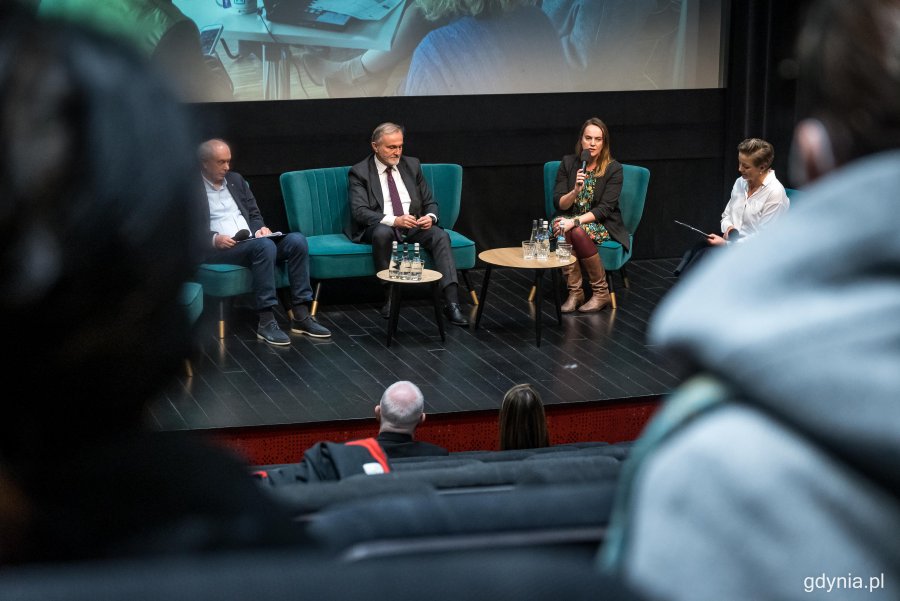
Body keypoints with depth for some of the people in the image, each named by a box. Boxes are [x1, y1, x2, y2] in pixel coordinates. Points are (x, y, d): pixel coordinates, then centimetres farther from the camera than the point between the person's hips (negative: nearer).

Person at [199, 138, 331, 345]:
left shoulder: (236, 180, 19)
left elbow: (254, 215, 21)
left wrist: (259, 229, -1)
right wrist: (214, 239, -22)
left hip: (251, 242, 7)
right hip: (215, 249, -7)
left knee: (297, 240, -18)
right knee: (264, 245, -35)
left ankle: (301, 316, -18)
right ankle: (266, 322, -34)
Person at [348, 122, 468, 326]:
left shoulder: (412, 165, 11)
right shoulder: (359, 172, -3)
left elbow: (430, 202, 14)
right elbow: (359, 211, -14)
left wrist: (430, 217, -11)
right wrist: (394, 220, -29)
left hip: (414, 225, 4)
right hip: (380, 227, -3)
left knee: (440, 235, -26)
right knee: (382, 232, -38)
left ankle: (452, 303, -37)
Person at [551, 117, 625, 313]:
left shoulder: (614, 169, -9)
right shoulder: (568, 163, -1)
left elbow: (604, 208, -16)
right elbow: (558, 203, -4)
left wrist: (575, 221, -28)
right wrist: (575, 191, -25)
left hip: (601, 225, -3)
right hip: (570, 219, 3)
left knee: (578, 232, -35)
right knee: (560, 228, -32)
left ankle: (601, 293, -20)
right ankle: (574, 292, -26)